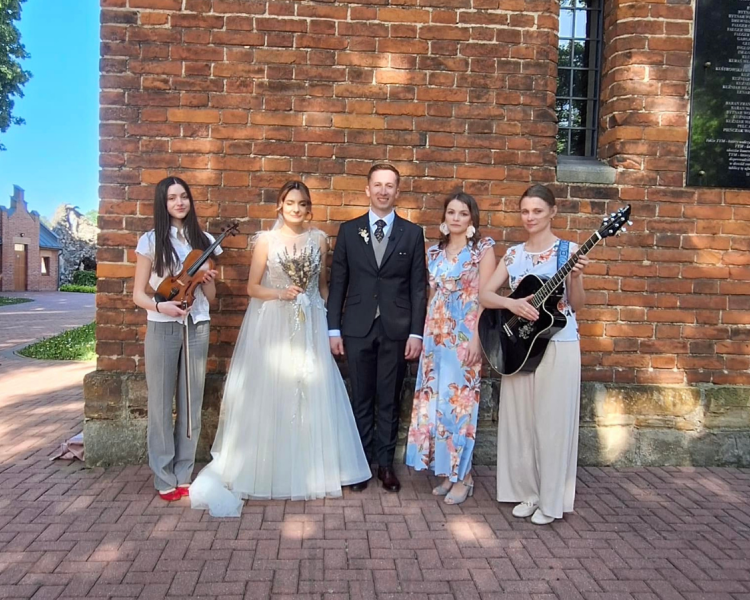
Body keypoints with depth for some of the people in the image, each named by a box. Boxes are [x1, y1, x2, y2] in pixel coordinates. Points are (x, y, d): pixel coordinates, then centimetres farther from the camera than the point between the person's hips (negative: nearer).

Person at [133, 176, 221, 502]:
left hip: (197, 329, 3)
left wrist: (207, 279, -9)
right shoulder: (150, 241, -1)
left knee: (191, 403, 7)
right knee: (161, 403, 4)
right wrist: (159, 306, -20)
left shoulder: (204, 241, 8)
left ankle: (184, 474, 20)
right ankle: (164, 478, 16)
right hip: (162, 329, -2)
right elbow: (138, 294, -1)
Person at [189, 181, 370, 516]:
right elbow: (252, 287, 1)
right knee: (269, 394, 1)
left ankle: (312, 471, 18)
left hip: (310, 327, 2)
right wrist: (280, 293, -15)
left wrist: (328, 319, 4)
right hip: (272, 326, -2)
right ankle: (268, 473, 15)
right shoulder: (266, 240, 0)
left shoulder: (318, 239, 7)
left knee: (312, 395, 4)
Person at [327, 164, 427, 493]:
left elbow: (418, 286, 2)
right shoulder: (349, 230, 6)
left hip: (396, 329, 0)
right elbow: (337, 282, 4)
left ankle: (386, 463, 22)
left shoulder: (412, 233, 4)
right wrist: (334, 329, 0)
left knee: (389, 400, 8)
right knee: (361, 399, 9)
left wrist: (416, 332, -5)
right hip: (358, 328, 1)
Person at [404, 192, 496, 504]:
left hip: (466, 334, -5)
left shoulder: (483, 248, -2)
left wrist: (477, 338, -15)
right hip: (436, 334, 5)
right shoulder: (435, 251, 13)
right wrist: (425, 334, 10)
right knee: (435, 400, 6)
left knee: (459, 400, -4)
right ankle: (448, 471, 19)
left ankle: (462, 475, 10)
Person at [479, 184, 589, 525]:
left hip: (558, 346, -4)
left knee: (552, 421, 2)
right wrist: (511, 304, -16)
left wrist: (575, 277, -24)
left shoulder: (567, 250, -3)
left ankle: (551, 501, 15)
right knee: (520, 419, 9)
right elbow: (484, 295, 2)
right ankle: (527, 493, 24)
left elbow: (576, 306, -6)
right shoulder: (513, 253, 8)